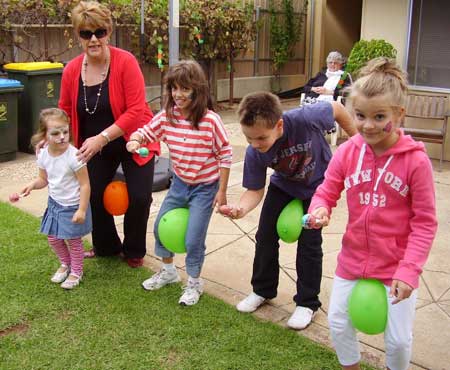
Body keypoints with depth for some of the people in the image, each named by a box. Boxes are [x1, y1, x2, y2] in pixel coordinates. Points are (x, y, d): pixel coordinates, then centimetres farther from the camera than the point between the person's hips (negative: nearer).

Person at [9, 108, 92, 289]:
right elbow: (43, 179, 8)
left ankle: (76, 271, 31)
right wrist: (31, 185, -13)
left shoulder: (73, 156, -26)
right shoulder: (43, 155, -7)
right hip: (55, 203, 6)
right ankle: (65, 264, 44)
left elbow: (85, 185, -21)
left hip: (72, 206, -6)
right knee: (53, 238, 18)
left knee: (73, 240, 8)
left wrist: (82, 210, -22)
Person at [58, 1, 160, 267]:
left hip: (132, 142, -3)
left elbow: (135, 111, -25)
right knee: (92, 195, 2)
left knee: (139, 197, -6)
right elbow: (64, 112, 2)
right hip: (94, 147, 4)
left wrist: (102, 138, -31)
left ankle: (134, 251, 22)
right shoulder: (72, 70, -8)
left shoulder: (125, 62, -21)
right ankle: (107, 246, 29)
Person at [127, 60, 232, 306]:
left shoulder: (210, 121, -22)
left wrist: (222, 191, -12)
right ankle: (168, 271, 41)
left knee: (193, 239, -2)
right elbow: (145, 132, 3)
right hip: (179, 183, 6)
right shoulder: (166, 116, -9)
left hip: (205, 188, -6)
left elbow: (225, 156, -15)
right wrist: (135, 140, -22)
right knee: (160, 227, 16)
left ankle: (194, 283, 24)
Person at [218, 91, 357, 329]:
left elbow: (336, 109, -20)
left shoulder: (304, 119, -41)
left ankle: (307, 303, 15)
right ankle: (263, 290, 27)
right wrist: (241, 209, -43)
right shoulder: (254, 154, -31)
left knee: (309, 241, -4)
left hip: (318, 184, -3)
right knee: (265, 236, 3)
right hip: (284, 185, 3)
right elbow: (255, 190, -20)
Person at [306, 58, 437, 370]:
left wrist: (409, 270, -20)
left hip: (396, 267, -3)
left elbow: (425, 222, -14)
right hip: (353, 260, 3)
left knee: (399, 339, 11)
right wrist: (320, 210, -23)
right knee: (338, 324, 16)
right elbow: (326, 193, 1)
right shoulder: (347, 152, -9)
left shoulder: (415, 160, -18)